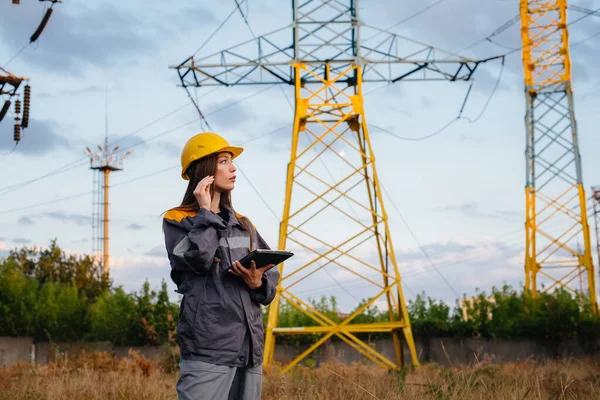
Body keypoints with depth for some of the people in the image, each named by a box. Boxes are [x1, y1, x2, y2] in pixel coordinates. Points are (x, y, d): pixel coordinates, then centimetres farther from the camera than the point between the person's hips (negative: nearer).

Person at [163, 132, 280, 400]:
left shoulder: (243, 224, 19)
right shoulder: (178, 221, 2)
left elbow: (272, 273, 16)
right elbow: (197, 258, -17)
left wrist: (258, 283, -6)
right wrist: (205, 213, -6)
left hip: (249, 346, 6)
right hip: (208, 347, -6)